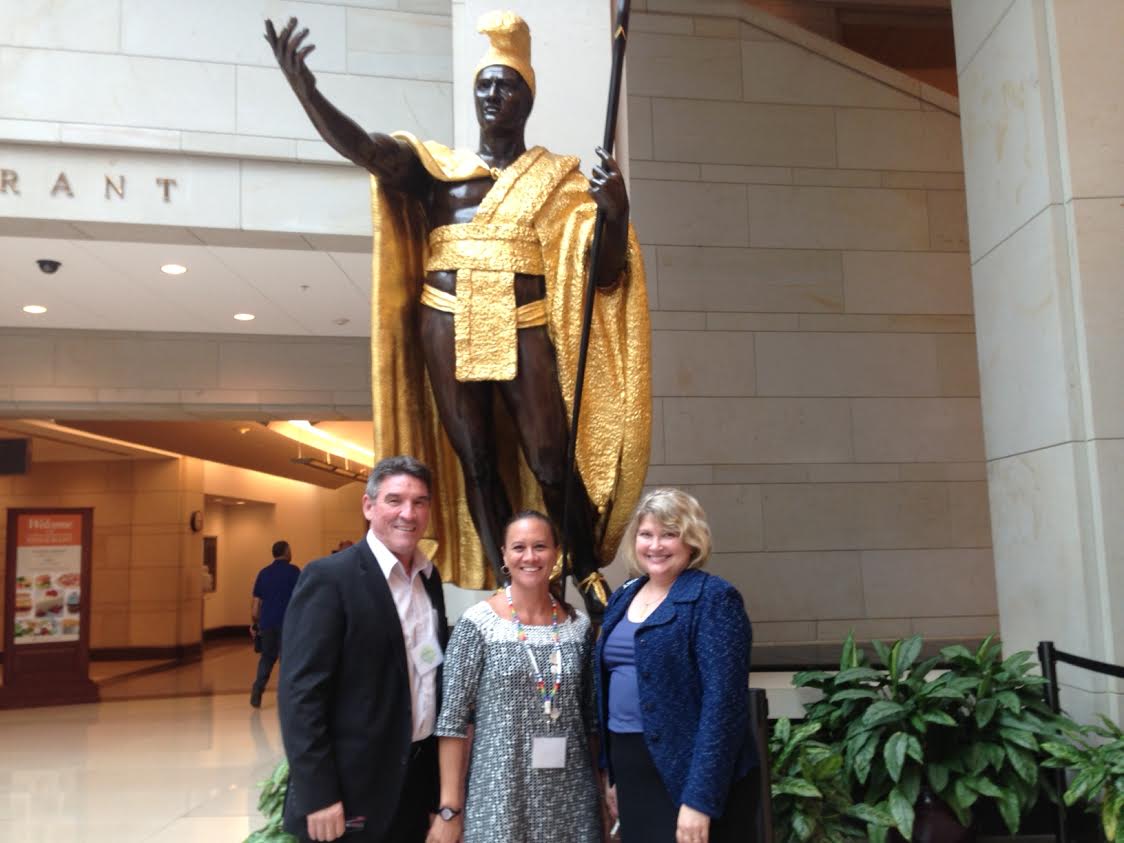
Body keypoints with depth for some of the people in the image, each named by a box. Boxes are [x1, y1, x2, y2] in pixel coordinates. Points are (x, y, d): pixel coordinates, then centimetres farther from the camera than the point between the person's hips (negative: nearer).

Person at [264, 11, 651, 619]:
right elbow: (363, 148, -5)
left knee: (550, 462, -6)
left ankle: (589, 576, 12)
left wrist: (616, 214, -20)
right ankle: (510, 588, 15)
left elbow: (603, 272, 1)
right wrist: (305, 89, -22)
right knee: (475, 461, 4)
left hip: (525, 330, -2)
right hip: (449, 329, 2)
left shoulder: (556, 179, 8)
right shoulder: (438, 166, 12)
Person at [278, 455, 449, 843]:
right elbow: (300, 694, -17)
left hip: (421, 774, 7)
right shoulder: (329, 577, -14)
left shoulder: (430, 576, 7)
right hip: (355, 787, -6)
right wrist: (318, 796, -19)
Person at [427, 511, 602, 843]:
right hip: (499, 796, -3)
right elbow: (453, 718, -8)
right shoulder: (478, 624, -9)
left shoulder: (578, 626, 2)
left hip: (572, 797, 3)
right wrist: (450, 808, -10)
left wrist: (604, 788, 8)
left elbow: (590, 717, 10)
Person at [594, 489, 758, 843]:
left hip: (686, 774, -7)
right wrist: (612, 772, 16)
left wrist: (700, 798, -22)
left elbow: (723, 700, -18)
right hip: (632, 772, 7)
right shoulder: (622, 598, 10)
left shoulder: (713, 598, -12)